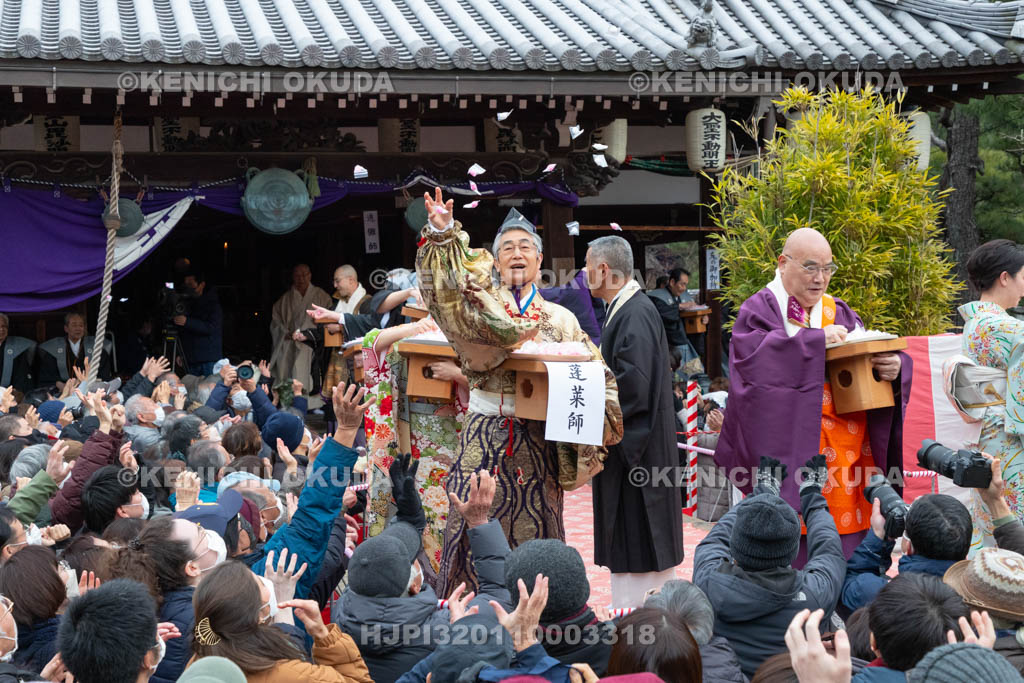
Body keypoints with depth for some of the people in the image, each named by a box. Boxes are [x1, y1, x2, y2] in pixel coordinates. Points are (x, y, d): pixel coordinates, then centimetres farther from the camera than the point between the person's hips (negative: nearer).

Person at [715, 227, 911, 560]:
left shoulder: (839, 313, 17)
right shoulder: (759, 310, 0)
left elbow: (872, 357, 9)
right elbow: (753, 358, -18)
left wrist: (894, 367, -15)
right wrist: (815, 341, -22)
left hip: (846, 459, 5)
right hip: (790, 457, -5)